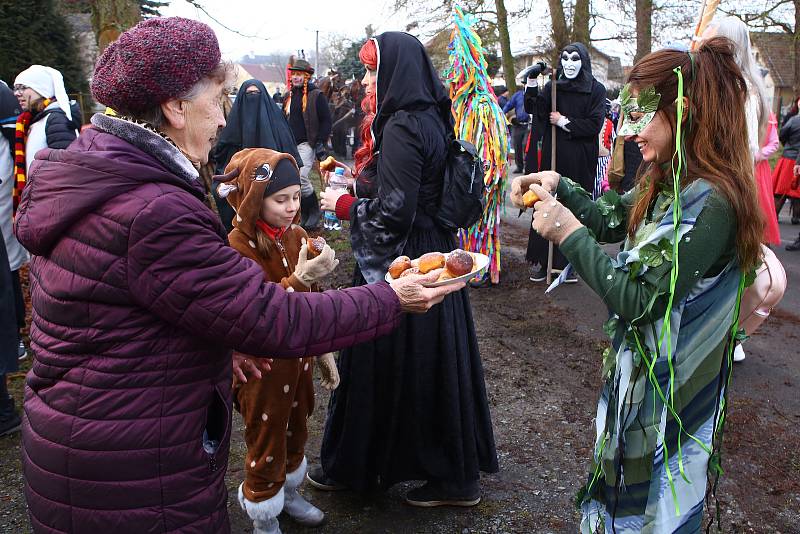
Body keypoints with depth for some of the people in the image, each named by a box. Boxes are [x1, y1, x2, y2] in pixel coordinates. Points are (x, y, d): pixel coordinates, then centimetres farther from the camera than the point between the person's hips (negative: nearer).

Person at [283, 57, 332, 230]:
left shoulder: (316, 96, -4)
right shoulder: (288, 96, 15)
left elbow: (327, 121, -7)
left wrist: (320, 143, -14)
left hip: (306, 144, -7)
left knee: (300, 176, -20)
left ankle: (314, 211, -1)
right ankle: (304, 215, 18)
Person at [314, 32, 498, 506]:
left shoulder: (402, 129, -19)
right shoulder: (430, 119, 8)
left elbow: (393, 213, -23)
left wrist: (343, 204, -7)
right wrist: (361, 177, 12)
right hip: (435, 256, 9)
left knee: (383, 364, 6)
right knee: (434, 362, 16)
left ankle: (355, 466, 28)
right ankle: (456, 474, 30)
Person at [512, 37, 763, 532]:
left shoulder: (710, 203, -27)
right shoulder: (671, 182, 0)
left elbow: (641, 301, -26)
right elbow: (612, 221, 14)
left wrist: (570, 234, -22)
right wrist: (559, 185, 1)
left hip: (669, 391, -8)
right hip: (640, 371, 8)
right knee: (624, 487, 25)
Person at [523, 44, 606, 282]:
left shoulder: (596, 90, 1)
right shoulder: (552, 87, 9)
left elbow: (594, 125, -7)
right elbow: (533, 108, -5)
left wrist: (564, 122, -8)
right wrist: (531, 81, -15)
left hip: (580, 162, -2)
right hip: (553, 157, 2)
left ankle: (569, 261, 10)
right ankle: (540, 260, 9)